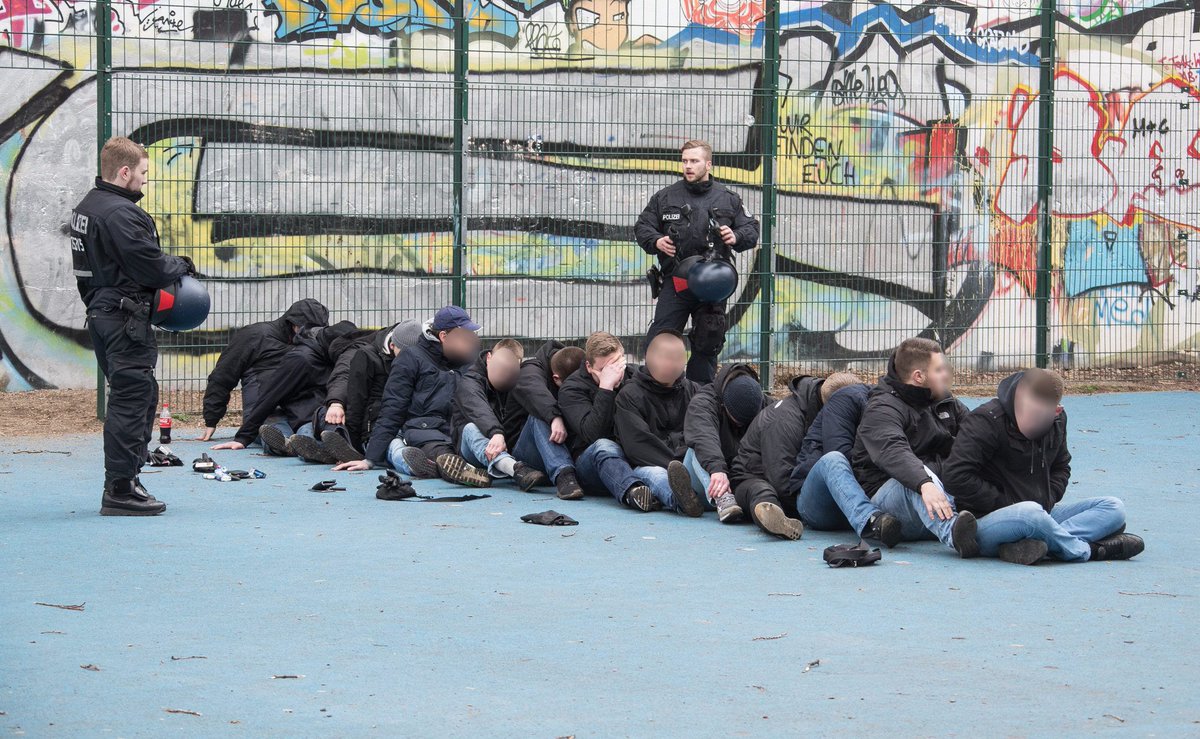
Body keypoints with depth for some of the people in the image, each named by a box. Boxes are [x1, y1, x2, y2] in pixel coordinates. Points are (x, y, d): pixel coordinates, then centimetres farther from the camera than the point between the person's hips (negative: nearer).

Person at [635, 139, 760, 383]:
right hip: (675, 280, -1)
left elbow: (752, 230, 11)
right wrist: (656, 241, -11)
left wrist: (736, 237, -11)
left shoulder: (728, 199, 7)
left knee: (708, 344, 8)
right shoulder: (665, 197, 5)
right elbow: (642, 227, 10)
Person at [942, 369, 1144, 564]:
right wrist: (1005, 505, -18)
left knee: (1113, 507, -8)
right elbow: (955, 477, -20)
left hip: (1040, 513, 7)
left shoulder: (1057, 420, 7)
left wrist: (1047, 501, -1)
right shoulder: (986, 420, -14)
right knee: (1029, 512, -42)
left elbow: (1061, 467, 21)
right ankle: (1084, 550, -17)